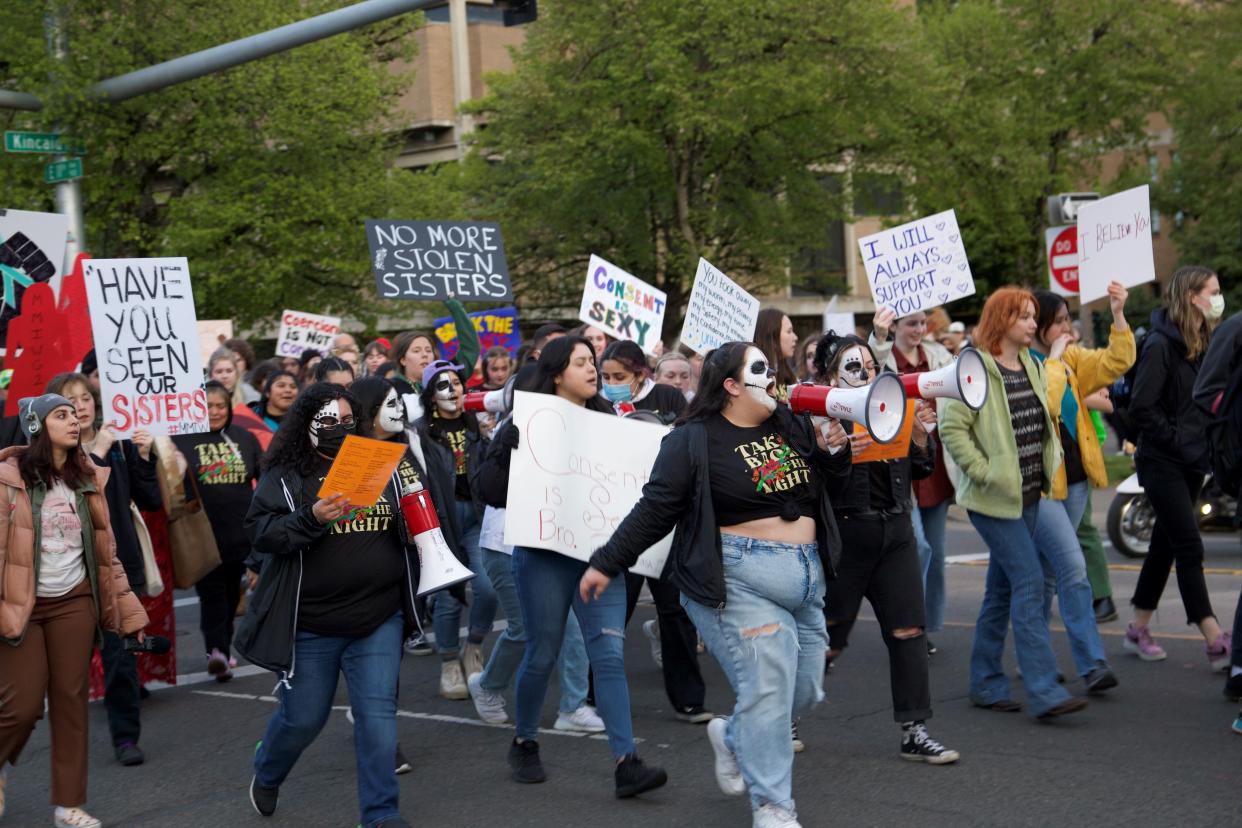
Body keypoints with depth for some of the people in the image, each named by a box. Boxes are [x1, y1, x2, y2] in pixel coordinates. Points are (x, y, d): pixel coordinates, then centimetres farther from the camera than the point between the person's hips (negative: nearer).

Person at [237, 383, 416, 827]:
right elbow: (259, 531, -13)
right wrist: (311, 518, -27)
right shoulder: (284, 476, -3)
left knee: (378, 714, -3)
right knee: (302, 718, 10)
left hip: (379, 621, 3)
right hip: (311, 624, -2)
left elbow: (410, 523, 19)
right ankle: (266, 775, 41)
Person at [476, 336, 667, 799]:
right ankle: (524, 743, 29)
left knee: (609, 654, -6)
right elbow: (490, 487, -7)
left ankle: (626, 765, -10)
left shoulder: (605, 420, 11)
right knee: (542, 656, 6)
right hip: (544, 556, -3)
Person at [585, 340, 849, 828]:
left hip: (806, 578, 7)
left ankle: (732, 737, 37)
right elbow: (655, 509, -5)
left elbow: (831, 474, 24)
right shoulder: (695, 440, -7)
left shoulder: (791, 426, 11)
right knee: (767, 687, -11)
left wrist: (833, 449, 3)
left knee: (806, 691, 10)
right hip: (739, 581, -7)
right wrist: (607, 563, -5)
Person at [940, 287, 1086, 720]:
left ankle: (986, 683, 20)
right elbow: (951, 427, -16)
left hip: (1028, 495, 8)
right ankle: (1043, 692, -14)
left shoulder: (1032, 368, 13)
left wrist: (1050, 464, 14)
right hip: (994, 498, -8)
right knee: (1029, 581, -13)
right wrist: (985, 473, -18)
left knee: (1002, 588, 12)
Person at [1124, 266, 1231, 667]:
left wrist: (1205, 442, 3)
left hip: (1193, 461, 8)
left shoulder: (1205, 343, 10)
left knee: (1166, 544, 13)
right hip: (1164, 463, -8)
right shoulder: (1161, 344, -15)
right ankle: (1216, 642, -9)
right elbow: (1141, 407, -19)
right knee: (1189, 548, -8)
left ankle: (1138, 630, 23)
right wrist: (1175, 438, -14)